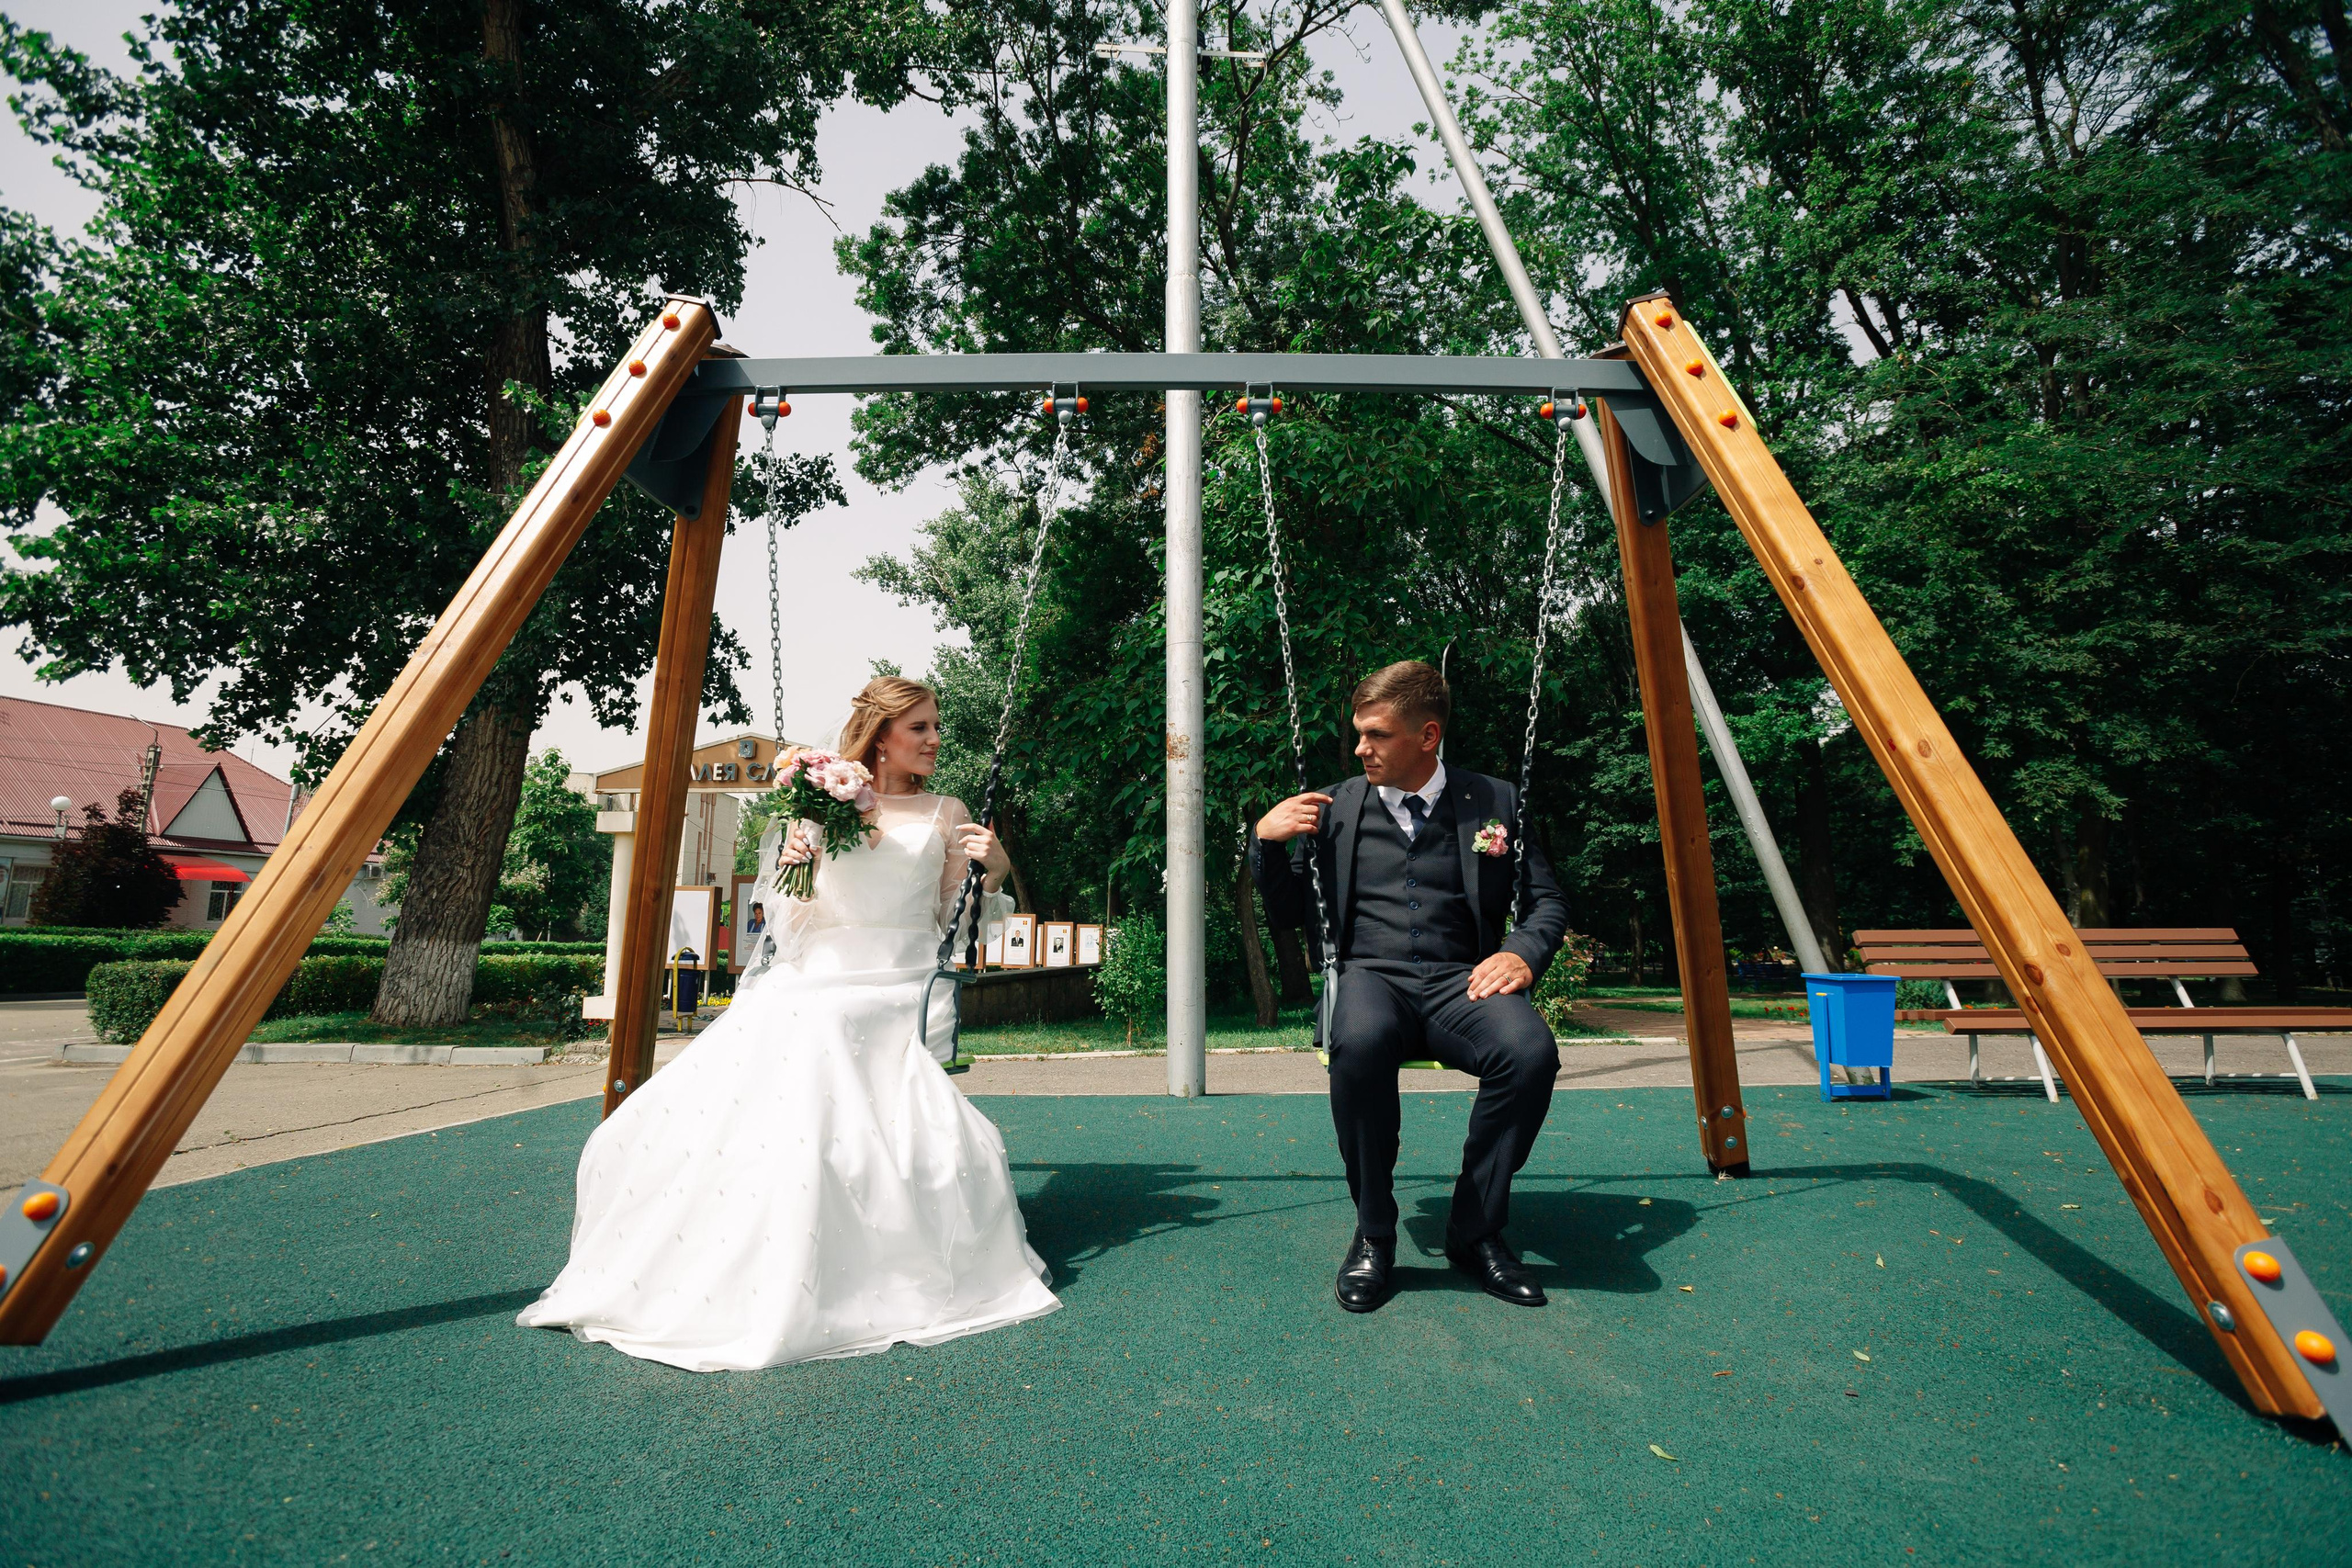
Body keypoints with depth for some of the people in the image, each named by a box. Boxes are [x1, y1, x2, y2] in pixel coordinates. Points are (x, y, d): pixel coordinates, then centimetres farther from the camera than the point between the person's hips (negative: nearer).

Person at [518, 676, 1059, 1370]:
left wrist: (992, 872, -9)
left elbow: (955, 922, 8)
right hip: (814, 990, 2)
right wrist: (791, 868, -10)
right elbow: (795, 927, 9)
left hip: (900, 995, -1)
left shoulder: (946, 815, 8)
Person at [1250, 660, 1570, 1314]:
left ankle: (1476, 1231, -7)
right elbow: (1287, 914, 15)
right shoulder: (1336, 807, 11)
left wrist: (1522, 952, -8)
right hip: (1371, 974, 0)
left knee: (1530, 1050, -33)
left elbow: (1549, 901, 13)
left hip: (1461, 981, 1)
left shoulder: (1495, 802, 11)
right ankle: (1373, 1235, -11)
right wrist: (1265, 841, -3)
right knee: (1359, 1043, -37)